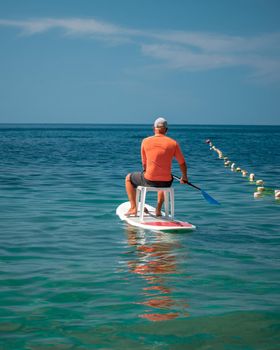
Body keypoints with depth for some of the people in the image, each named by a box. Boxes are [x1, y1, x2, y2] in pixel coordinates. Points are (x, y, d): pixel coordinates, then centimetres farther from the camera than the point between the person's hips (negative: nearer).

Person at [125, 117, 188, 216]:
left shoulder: (145, 141, -2)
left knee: (129, 178, 28)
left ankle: (133, 208, 22)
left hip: (149, 181, -2)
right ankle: (158, 210, 36)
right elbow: (182, 163, 7)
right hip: (166, 183, 2)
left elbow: (144, 164, 7)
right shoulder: (173, 143, -2)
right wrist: (184, 178, 25)